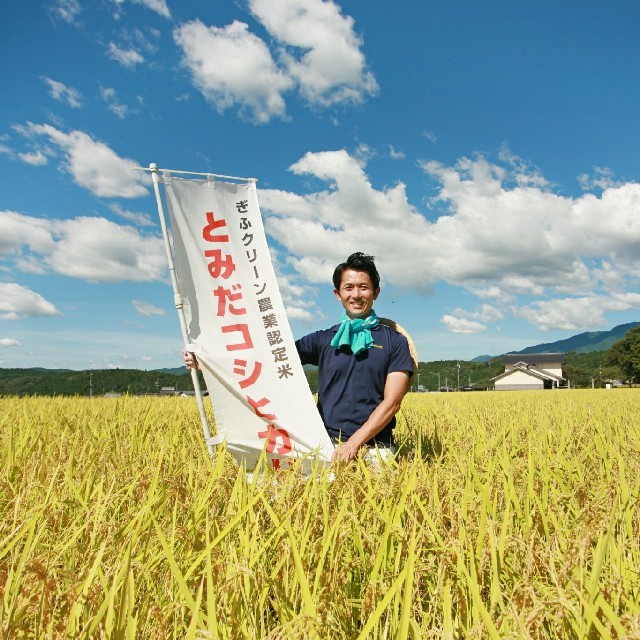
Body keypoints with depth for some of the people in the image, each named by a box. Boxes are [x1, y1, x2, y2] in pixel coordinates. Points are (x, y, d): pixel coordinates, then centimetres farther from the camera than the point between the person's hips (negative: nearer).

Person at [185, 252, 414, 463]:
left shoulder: (395, 341, 5)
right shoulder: (323, 339, 12)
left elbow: (391, 402, -3)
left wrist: (354, 442, -14)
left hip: (374, 446, -1)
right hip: (327, 443, 2)